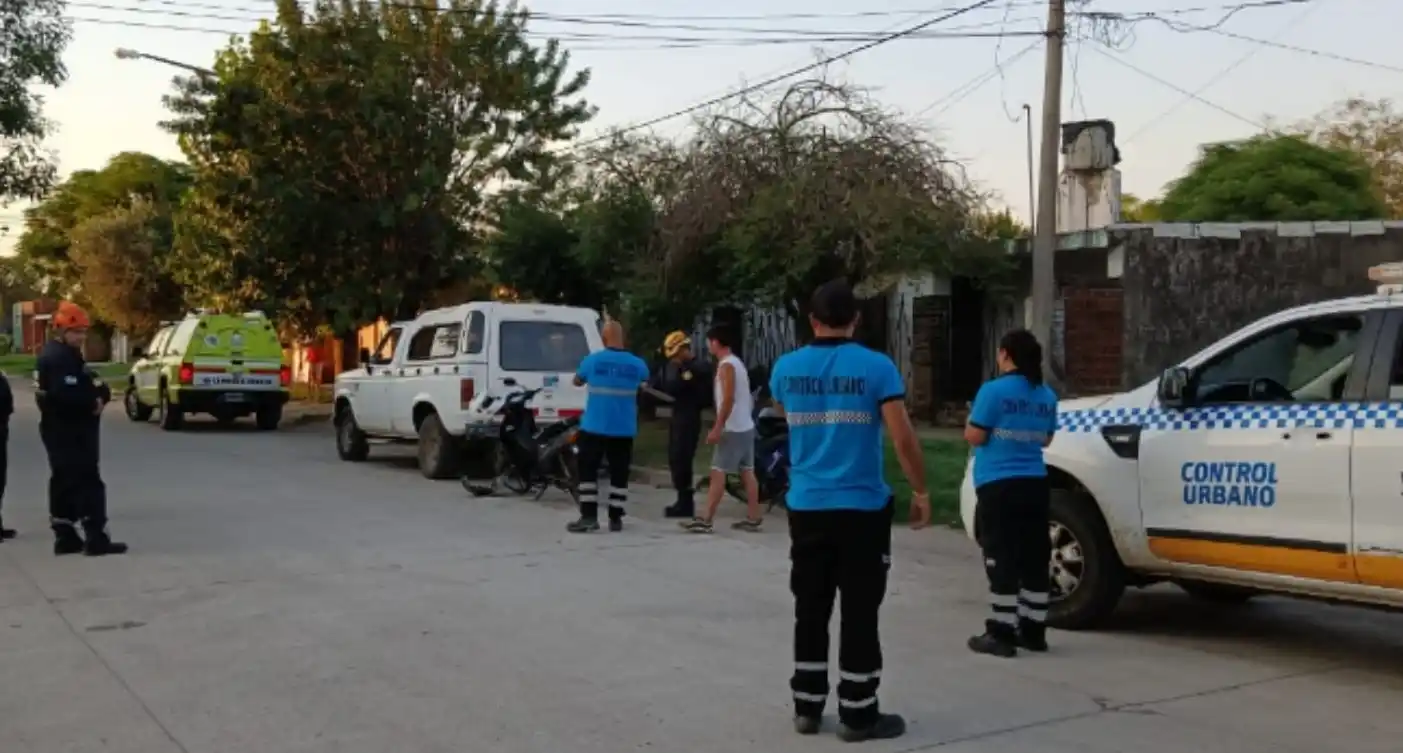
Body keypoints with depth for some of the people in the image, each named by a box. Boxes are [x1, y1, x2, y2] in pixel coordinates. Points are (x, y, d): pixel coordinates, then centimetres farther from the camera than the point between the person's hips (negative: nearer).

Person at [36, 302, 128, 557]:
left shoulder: (67, 354, 17)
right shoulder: (59, 357, -18)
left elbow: (85, 385, 17)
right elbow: (66, 394, -30)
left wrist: (100, 394, -3)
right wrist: (93, 402, -16)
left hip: (65, 430, 11)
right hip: (67, 431, -11)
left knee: (65, 482, 13)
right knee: (87, 482, -10)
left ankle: (65, 536, 18)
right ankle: (95, 538, -10)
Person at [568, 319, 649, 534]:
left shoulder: (592, 360, -9)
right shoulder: (637, 364, -1)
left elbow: (577, 382, 11)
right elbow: (644, 382, 22)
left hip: (595, 427, -2)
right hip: (624, 429, 2)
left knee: (588, 470, 4)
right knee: (619, 474, 9)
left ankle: (589, 517, -2)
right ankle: (615, 519, 12)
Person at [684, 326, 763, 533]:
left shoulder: (726, 365, -14)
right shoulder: (737, 362, 16)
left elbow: (728, 399, -22)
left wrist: (717, 428, -21)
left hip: (732, 429, -10)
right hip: (746, 426, 10)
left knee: (718, 473, -9)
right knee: (747, 472, 11)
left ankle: (706, 520, -11)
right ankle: (753, 518, 14)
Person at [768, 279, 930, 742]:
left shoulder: (786, 368, 2)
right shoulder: (876, 367, -9)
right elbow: (903, 437, -11)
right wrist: (920, 491, 0)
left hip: (806, 508, 3)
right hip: (863, 508, -3)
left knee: (811, 611, 13)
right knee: (859, 615, 4)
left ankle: (807, 707, 19)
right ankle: (858, 715, 10)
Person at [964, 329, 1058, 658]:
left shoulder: (994, 390, -12)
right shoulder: (1047, 395, 9)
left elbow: (974, 436, -10)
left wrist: (972, 420, 10)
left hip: (999, 486, -6)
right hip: (1034, 485, 6)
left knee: (1002, 559, -3)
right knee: (1033, 559, 11)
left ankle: (1002, 634, -2)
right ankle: (1033, 631, 18)